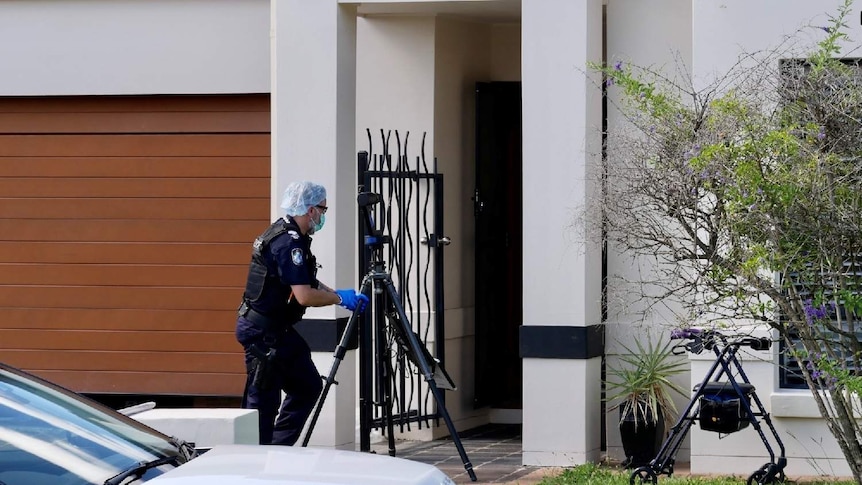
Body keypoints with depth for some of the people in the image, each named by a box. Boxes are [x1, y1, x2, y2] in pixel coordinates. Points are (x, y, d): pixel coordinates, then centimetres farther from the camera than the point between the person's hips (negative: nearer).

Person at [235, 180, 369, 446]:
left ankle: (277, 449, 17)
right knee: (262, 399, -4)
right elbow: (304, 295, -27)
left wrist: (337, 293, 10)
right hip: (263, 331, -11)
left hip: (278, 329, 11)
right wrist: (340, 298, -12)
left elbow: (307, 282, 23)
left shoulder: (291, 236, 11)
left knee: (308, 386, 14)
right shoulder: (288, 242, -22)